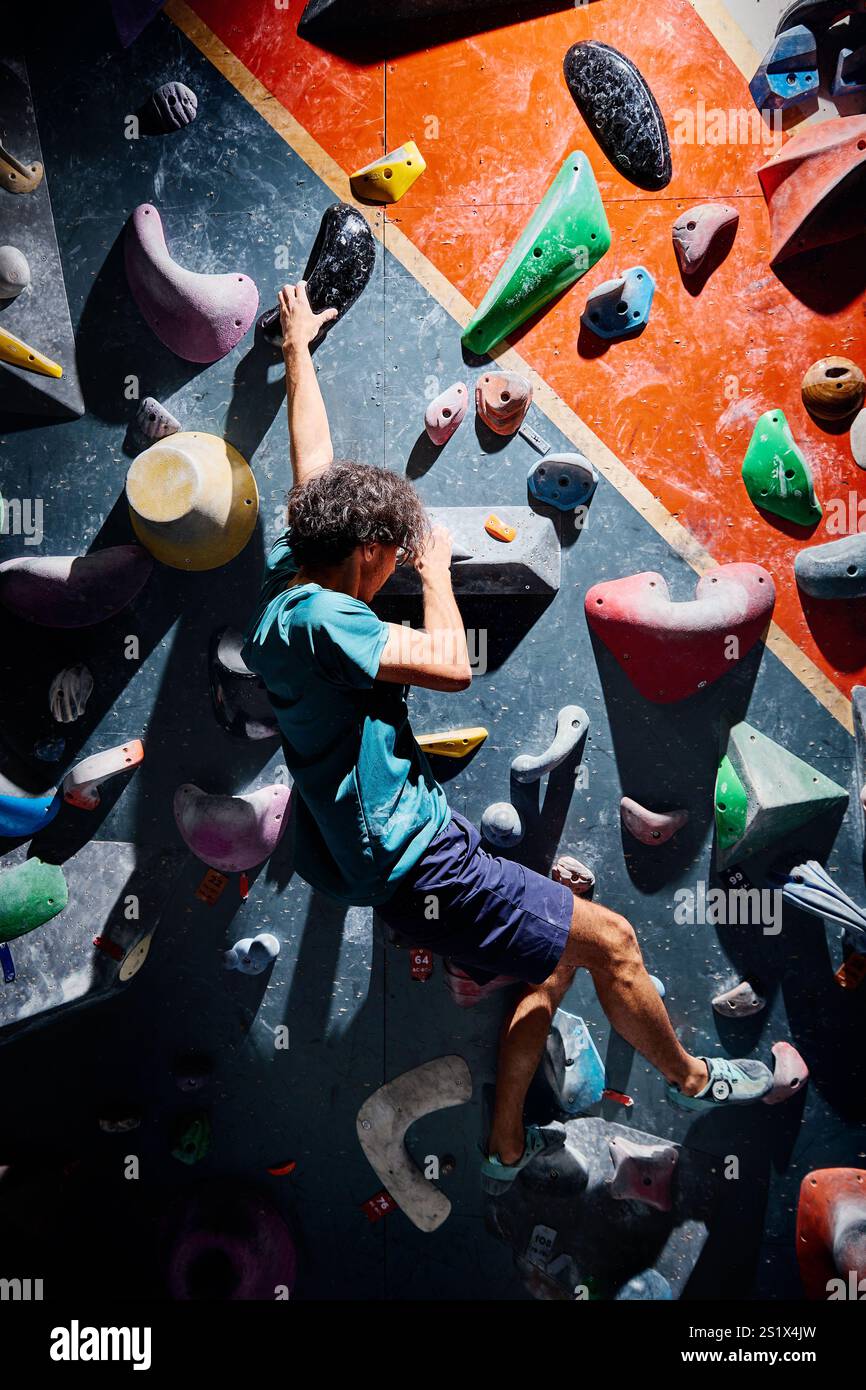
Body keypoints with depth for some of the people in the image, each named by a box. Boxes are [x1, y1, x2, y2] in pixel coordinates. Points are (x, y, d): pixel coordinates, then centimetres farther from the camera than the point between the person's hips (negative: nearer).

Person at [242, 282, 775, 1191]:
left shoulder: (287, 575, 5)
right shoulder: (318, 618, -23)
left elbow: (314, 462, 18)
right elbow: (451, 665, -23)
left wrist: (297, 345, 29)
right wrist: (437, 572, -5)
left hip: (409, 840, 10)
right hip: (412, 862, -10)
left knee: (554, 958, 18)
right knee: (611, 939, -1)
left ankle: (506, 1148, 30)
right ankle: (689, 1078, 27)